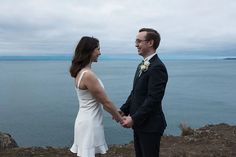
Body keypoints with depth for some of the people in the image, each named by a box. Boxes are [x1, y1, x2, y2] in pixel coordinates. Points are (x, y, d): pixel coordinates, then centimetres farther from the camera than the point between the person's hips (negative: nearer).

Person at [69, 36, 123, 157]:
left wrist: (114, 112, 15)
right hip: (89, 123, -9)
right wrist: (119, 118, -2)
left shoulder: (81, 71, 6)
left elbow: (99, 100, 12)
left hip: (88, 120, 9)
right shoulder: (88, 75, -23)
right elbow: (105, 102, -16)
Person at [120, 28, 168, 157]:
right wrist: (123, 110, 3)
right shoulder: (142, 65, 10)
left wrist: (134, 119, -20)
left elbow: (153, 99, -24)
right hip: (139, 124, 9)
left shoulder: (157, 67, -20)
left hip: (150, 125, -8)